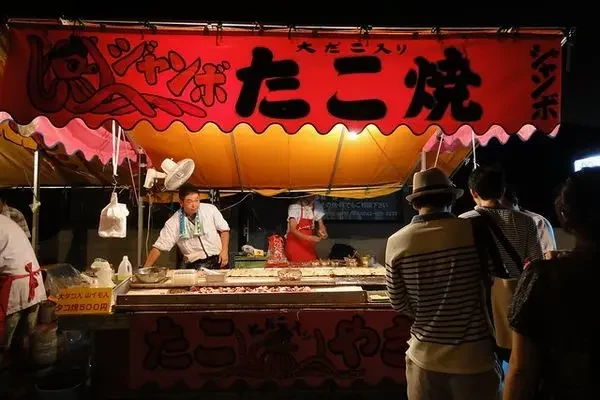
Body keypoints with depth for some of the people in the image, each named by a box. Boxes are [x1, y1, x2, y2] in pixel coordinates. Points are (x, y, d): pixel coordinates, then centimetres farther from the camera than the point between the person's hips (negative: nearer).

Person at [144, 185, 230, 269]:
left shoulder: (211, 209, -2)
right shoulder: (173, 222, -4)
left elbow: (223, 229, 8)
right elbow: (158, 247, -3)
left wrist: (225, 250, -3)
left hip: (217, 260, 0)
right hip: (195, 265, 1)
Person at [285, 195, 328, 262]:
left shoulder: (317, 206, -2)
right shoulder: (294, 207, -16)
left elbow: (321, 224, 8)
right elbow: (292, 230, -22)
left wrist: (323, 232, -14)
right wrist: (309, 238, -33)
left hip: (309, 245, 4)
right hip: (295, 243, -4)